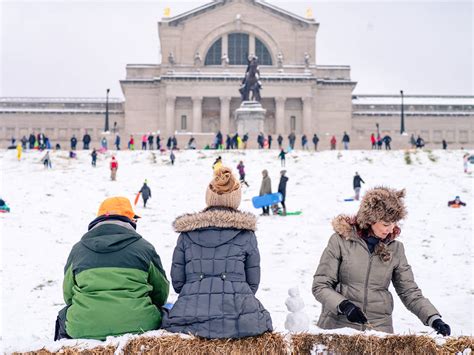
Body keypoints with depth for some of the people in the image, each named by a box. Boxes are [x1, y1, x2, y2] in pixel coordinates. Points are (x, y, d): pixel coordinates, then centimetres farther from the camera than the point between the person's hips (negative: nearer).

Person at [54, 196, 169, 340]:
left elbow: (68, 295, 14)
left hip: (84, 327, 2)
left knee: (64, 316, 33)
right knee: (163, 312, 29)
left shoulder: (77, 249, 7)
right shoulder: (144, 247, 5)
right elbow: (161, 292, 14)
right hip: (138, 323, -1)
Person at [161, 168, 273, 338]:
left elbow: (177, 281, 7)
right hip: (239, 319, -1)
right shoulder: (246, 233, 2)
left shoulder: (187, 232, 6)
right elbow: (253, 282, 6)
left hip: (191, 317, 1)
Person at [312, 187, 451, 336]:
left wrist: (434, 319, -4)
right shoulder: (341, 240, -2)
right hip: (338, 325, -2)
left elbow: (410, 292, 10)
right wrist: (343, 305, -17)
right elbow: (320, 285, -1)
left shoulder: (395, 248, 8)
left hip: (379, 329, 3)